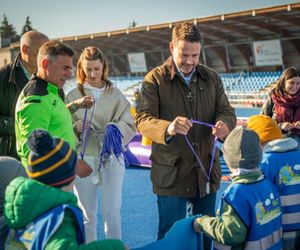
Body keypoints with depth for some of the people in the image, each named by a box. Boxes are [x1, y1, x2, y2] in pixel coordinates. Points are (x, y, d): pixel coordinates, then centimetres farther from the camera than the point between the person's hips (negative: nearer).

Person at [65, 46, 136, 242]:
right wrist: (76, 128, -18)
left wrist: (115, 129, -20)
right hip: (84, 159, 0)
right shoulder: (73, 96, 2)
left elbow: (130, 127, 0)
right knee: (87, 215, 10)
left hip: (112, 158, 0)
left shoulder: (116, 94, 3)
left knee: (112, 214, 3)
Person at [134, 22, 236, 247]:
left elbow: (226, 111, 6)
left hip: (207, 171, 4)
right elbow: (142, 119, -14)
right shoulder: (155, 79, -6)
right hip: (171, 172, -4)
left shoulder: (212, 77, 7)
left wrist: (225, 123, -21)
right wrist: (168, 129, -37)